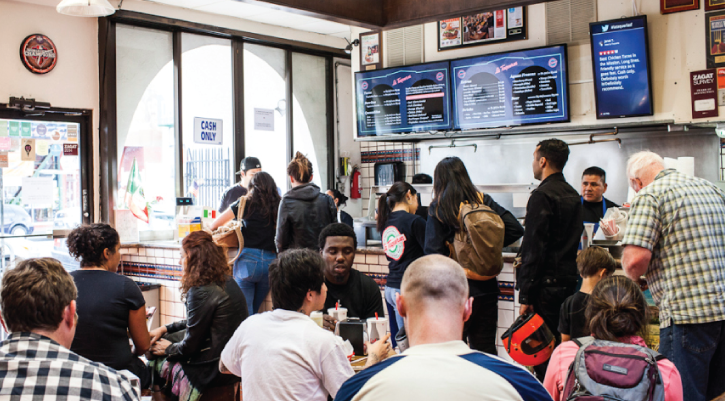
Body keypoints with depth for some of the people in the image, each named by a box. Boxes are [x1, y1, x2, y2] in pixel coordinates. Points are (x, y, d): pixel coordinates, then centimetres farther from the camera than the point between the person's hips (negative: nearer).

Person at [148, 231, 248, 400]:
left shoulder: (201, 292, -22)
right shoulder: (227, 282, 6)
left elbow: (190, 346, -15)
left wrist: (169, 348, 4)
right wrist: (165, 329, 16)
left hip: (215, 370, -9)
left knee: (155, 363, 7)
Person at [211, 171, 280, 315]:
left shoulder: (245, 204, 1)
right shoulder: (278, 206, 5)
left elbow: (214, 225, 6)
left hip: (248, 260, -3)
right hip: (271, 262, 3)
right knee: (255, 310, 16)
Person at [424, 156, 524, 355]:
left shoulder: (438, 208, -7)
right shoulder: (484, 201, 3)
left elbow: (434, 252, -13)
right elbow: (515, 229, -2)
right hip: (486, 288, 4)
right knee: (486, 348, 12)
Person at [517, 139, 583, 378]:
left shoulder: (542, 196, -14)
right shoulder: (573, 195, 14)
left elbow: (534, 248, -17)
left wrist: (526, 295, -16)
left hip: (547, 283, -9)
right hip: (569, 279, 9)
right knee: (561, 344, 15)